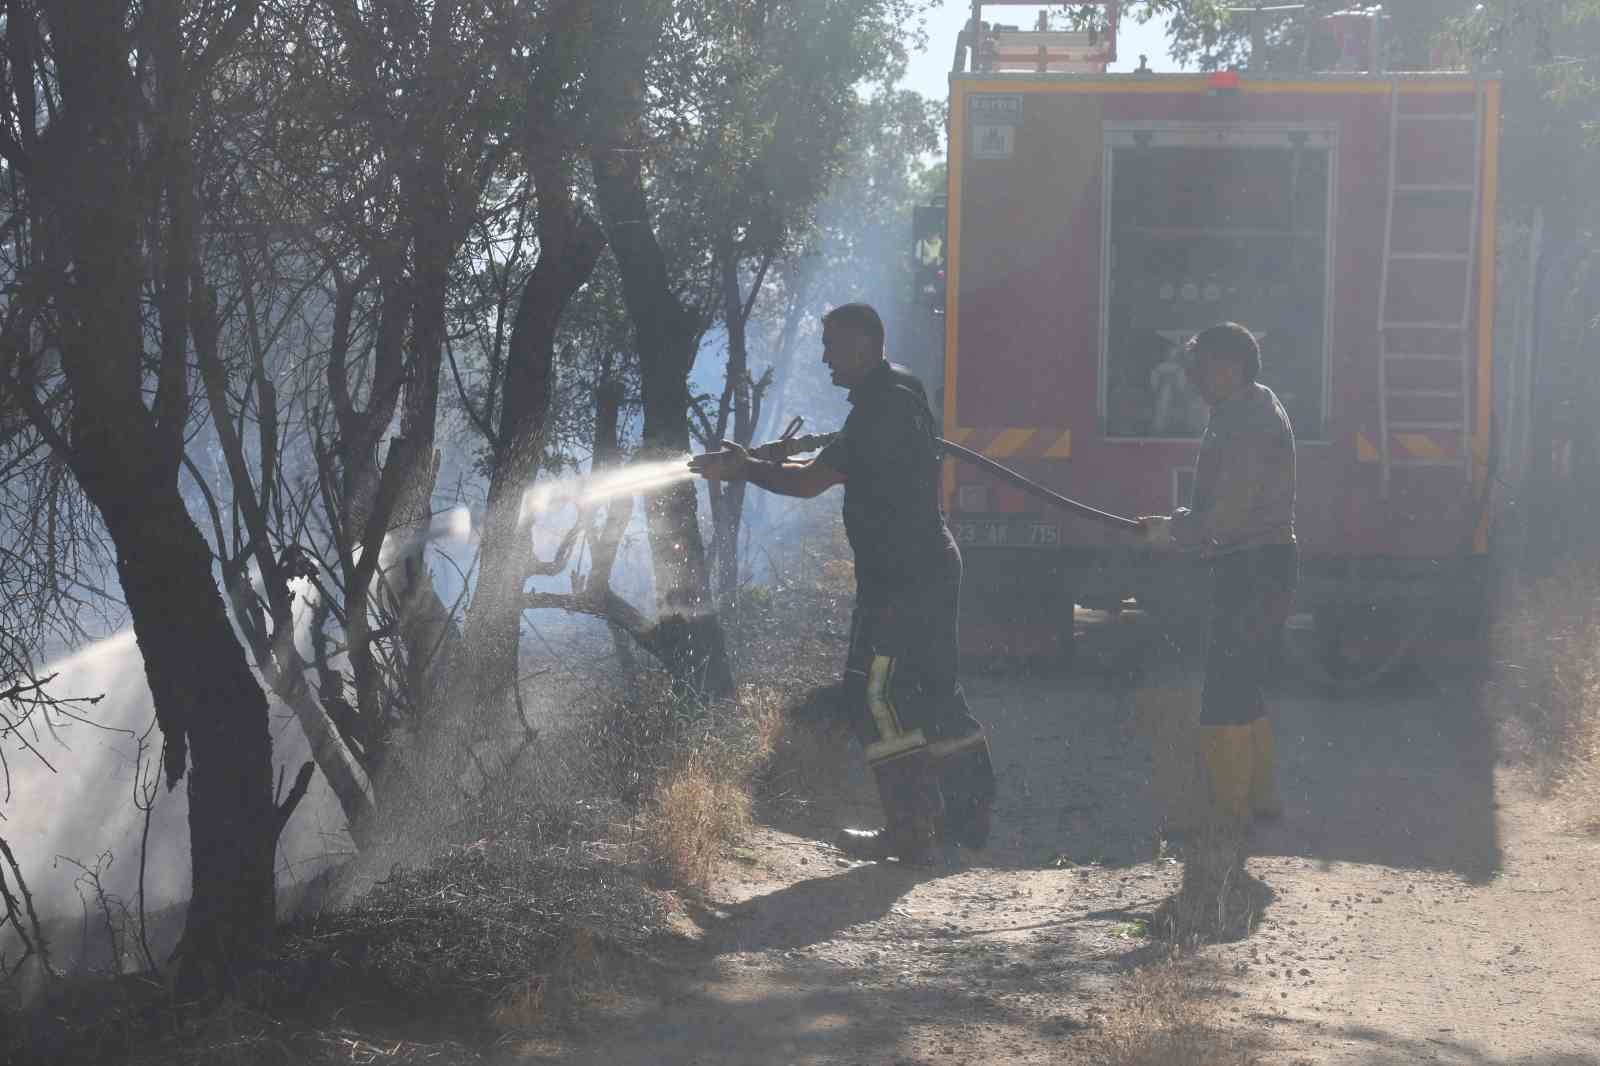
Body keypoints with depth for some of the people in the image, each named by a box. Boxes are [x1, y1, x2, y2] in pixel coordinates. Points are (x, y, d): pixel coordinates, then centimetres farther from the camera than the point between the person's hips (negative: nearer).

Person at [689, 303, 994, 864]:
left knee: (875, 692, -8)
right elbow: (833, 465, 24)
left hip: (901, 575, -10)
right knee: (934, 691, 14)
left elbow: (812, 481, -18)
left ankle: (910, 830, -9)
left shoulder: (882, 406, -18)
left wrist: (745, 468, -8)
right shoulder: (899, 393, 16)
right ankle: (968, 815, 19)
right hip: (930, 565, 10)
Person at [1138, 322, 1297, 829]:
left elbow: (1228, 513, -23)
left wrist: (1173, 531, -9)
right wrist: (1177, 524, 10)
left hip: (1254, 570, -11)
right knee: (1242, 689, 19)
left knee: (1225, 695, -7)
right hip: (1258, 564, 11)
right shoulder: (1251, 409, 15)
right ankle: (1259, 796, 27)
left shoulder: (1250, 421, -18)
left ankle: (1226, 811, -2)